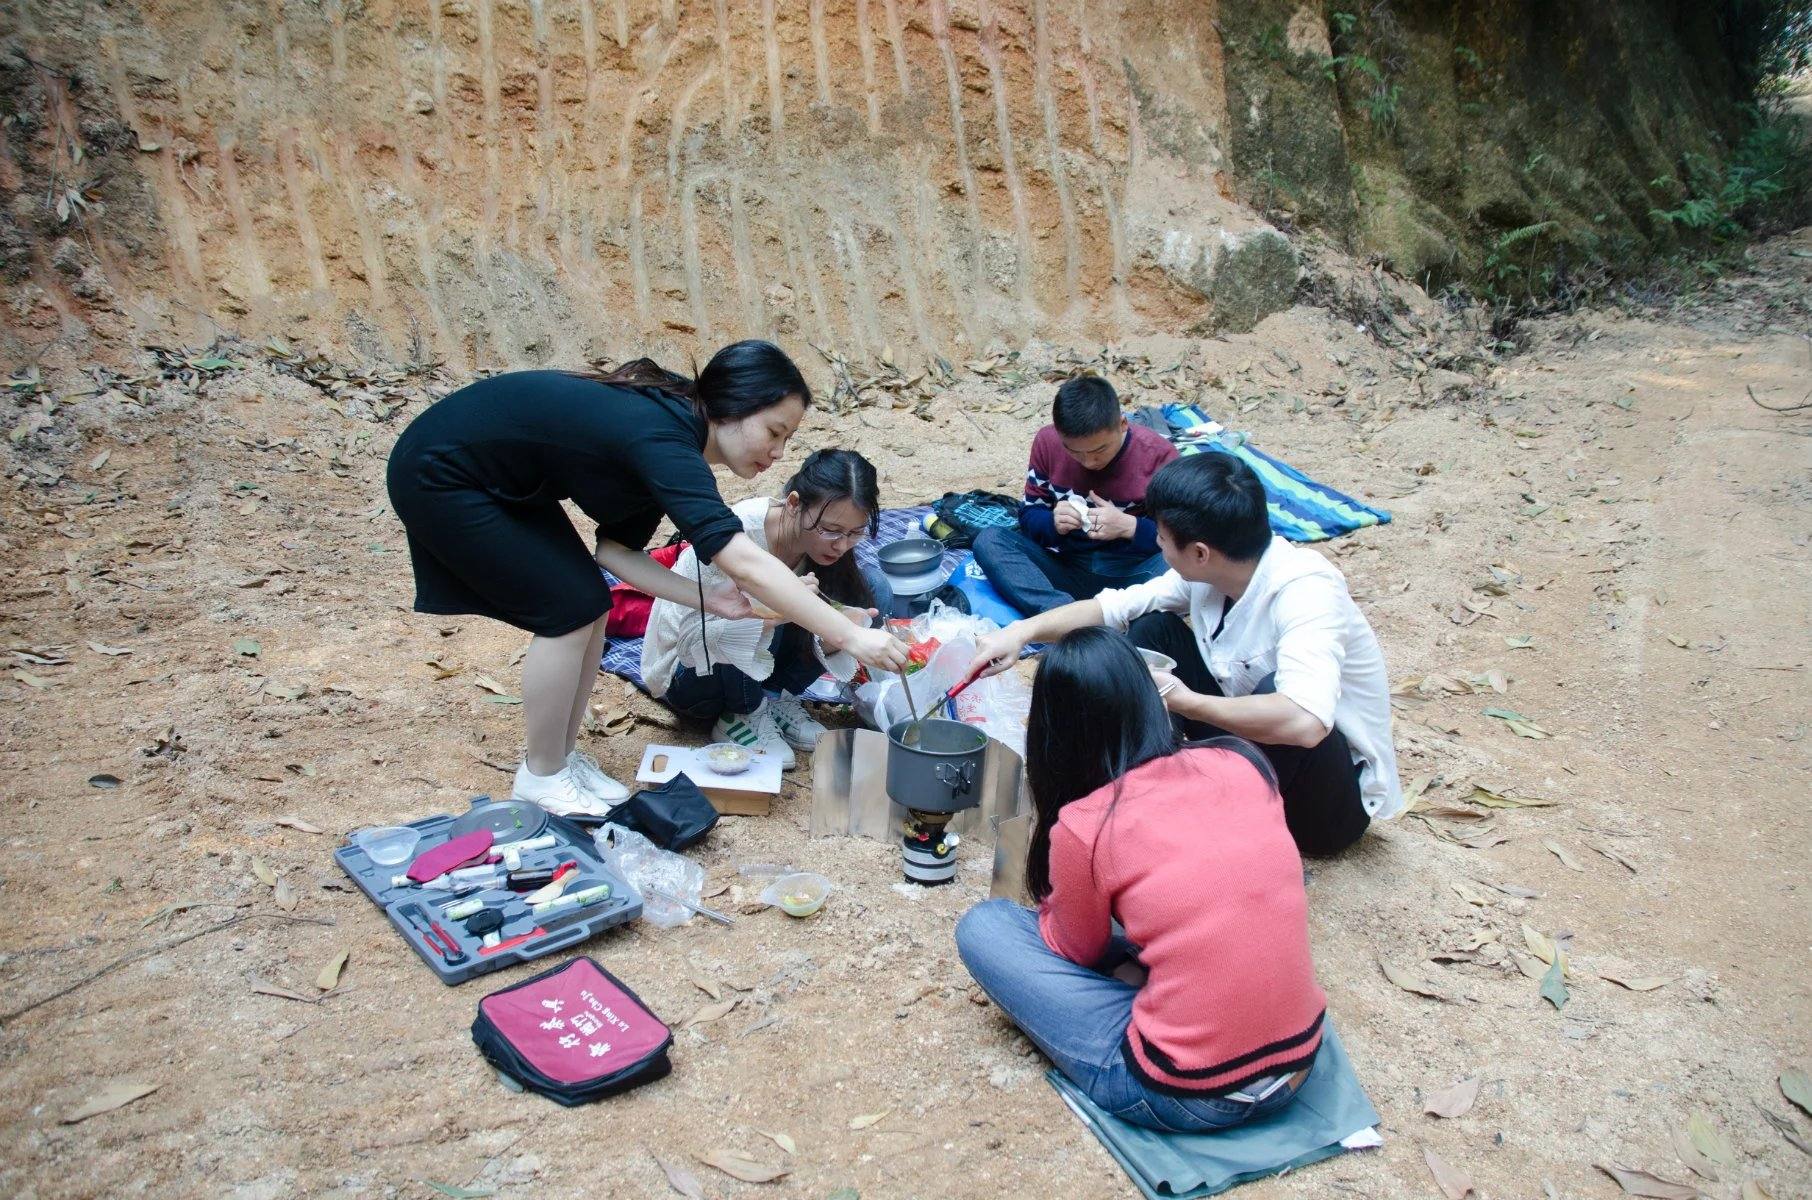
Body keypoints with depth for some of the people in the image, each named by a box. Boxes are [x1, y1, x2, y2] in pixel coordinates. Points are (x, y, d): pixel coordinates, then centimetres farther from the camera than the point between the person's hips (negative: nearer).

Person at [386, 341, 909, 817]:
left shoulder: (667, 429, -3)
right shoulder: (661, 439, -31)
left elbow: (615, 547, 0)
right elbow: (744, 563, -40)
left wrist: (707, 599, -11)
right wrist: (850, 636, -40)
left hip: (502, 478, 9)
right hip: (440, 475, -9)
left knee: (589, 605, 4)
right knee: (571, 610, -10)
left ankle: (564, 754, 20)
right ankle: (542, 774, 8)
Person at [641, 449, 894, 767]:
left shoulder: (827, 544, -14)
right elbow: (692, 636, -29)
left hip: (763, 665, 5)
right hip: (689, 674, -5)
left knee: (874, 587, -12)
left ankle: (777, 699, -4)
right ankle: (745, 715, -10)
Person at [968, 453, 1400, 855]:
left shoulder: (1305, 590, -31)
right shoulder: (1207, 573, -10)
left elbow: (1303, 720, -47)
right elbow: (1110, 607, 2)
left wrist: (1183, 700, -34)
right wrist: (1022, 631, -11)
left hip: (1338, 796, -6)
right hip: (1252, 743, 7)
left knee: (1276, 691, -37)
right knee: (1153, 630, -4)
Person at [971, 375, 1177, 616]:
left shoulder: (1158, 455, -9)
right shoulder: (1048, 442, -2)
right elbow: (1029, 515, 7)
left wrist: (1129, 526, -23)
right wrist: (1053, 522, -16)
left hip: (1133, 572, -3)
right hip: (1066, 567, 3)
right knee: (988, 541, -20)